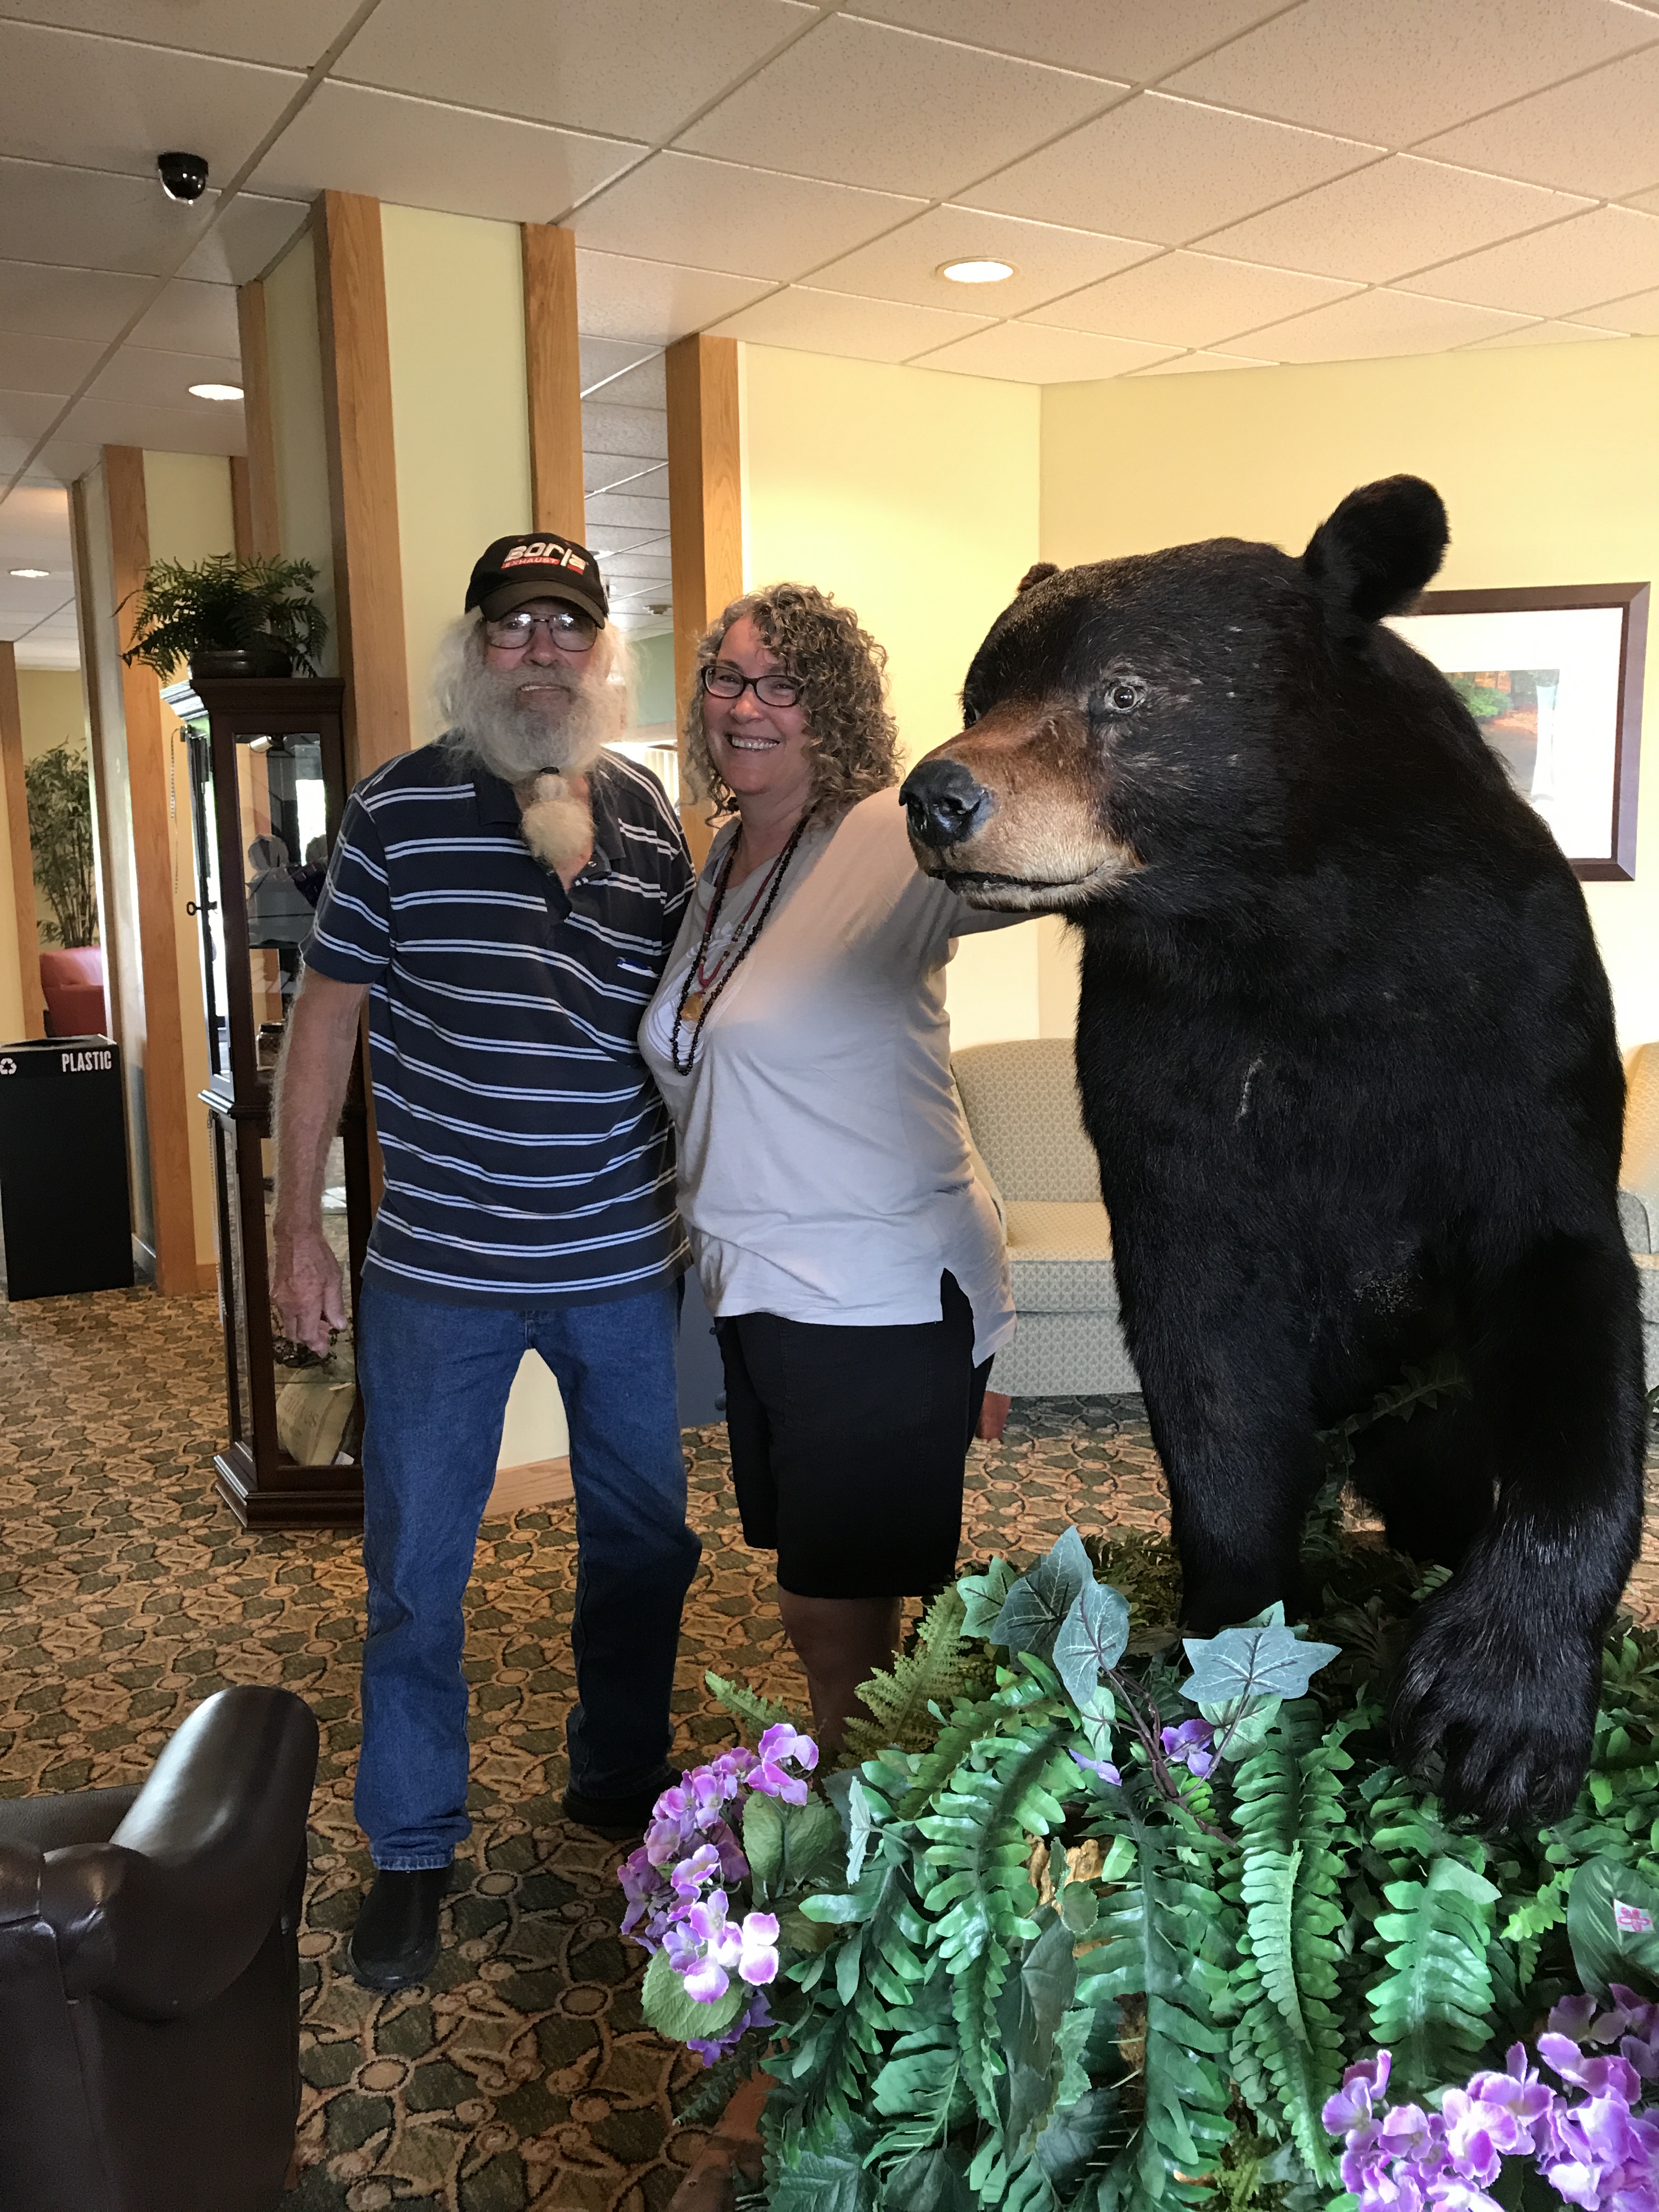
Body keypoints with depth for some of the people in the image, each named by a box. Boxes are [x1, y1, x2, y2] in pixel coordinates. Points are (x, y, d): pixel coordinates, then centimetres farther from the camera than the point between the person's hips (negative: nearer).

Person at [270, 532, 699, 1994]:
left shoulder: (651, 817, 4)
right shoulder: (399, 808, -4)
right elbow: (327, 1018, -2)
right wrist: (297, 1226, -3)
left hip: (626, 1264, 3)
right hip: (439, 1269, -2)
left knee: (644, 1540, 16)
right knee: (417, 1565, 8)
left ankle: (621, 1778, 40)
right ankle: (412, 1850, 29)